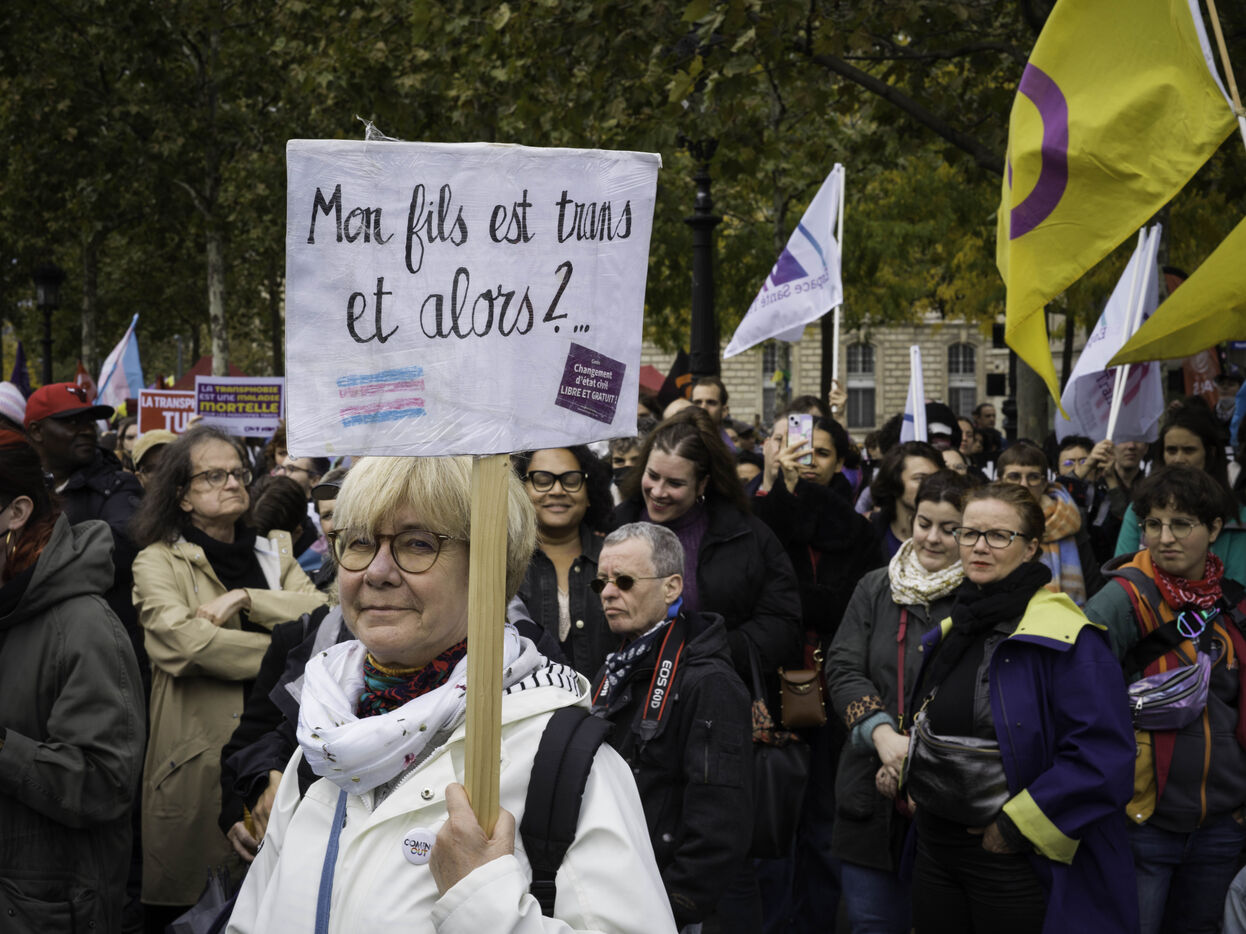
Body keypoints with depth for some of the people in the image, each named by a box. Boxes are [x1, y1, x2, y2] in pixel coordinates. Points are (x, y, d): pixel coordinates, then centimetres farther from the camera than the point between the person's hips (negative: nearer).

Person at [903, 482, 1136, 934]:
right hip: (935, 850, 7)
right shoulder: (950, 632, 11)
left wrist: (1018, 825, -17)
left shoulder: (1068, 640, -15)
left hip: (1016, 863, -7)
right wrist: (907, 780, 9)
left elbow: (1102, 758, -21)